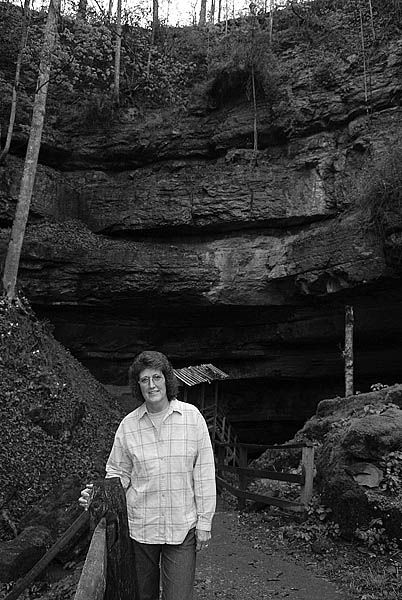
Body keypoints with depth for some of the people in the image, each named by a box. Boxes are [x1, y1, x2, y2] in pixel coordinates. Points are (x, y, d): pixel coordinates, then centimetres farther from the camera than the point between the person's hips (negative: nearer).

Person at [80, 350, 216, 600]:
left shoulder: (192, 416, -8)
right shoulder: (128, 425, -4)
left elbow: (204, 473, -4)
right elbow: (118, 472, 6)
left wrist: (204, 522, -3)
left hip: (182, 528, -2)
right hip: (139, 527, 2)